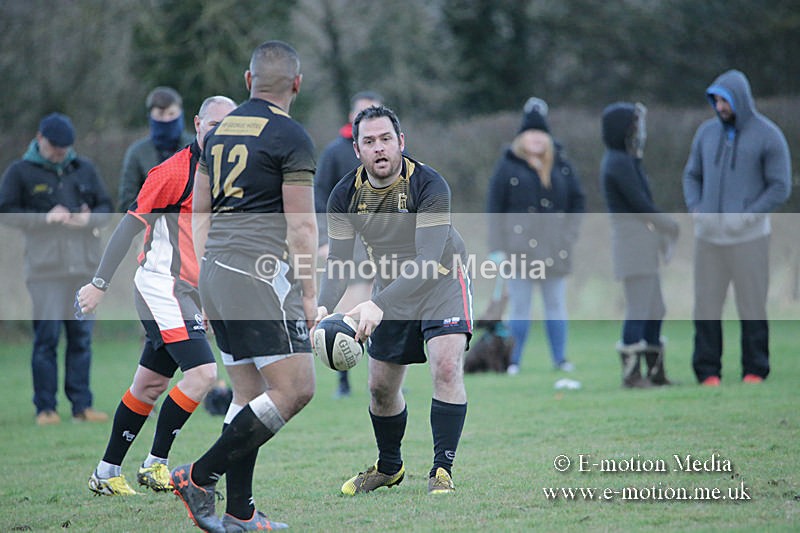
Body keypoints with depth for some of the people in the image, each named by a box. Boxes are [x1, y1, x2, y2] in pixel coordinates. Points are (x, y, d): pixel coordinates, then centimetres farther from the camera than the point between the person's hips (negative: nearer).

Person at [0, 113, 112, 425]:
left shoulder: (84, 169, 14)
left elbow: (106, 206, 16)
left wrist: (90, 218, -6)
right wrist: (45, 218, -13)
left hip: (84, 267, 3)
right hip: (45, 269, -3)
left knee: (81, 338, 4)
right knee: (46, 337, -5)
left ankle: (82, 405, 9)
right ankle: (45, 408, 0)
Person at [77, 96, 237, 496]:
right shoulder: (173, 171, -14)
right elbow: (129, 225, -12)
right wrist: (100, 283, -13)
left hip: (189, 293, 8)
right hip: (162, 286, -8)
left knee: (149, 386, 12)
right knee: (202, 372, -18)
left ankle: (107, 473, 20)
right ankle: (155, 465, -8)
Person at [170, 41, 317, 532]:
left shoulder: (220, 130, 15)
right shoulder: (291, 137, -8)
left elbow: (200, 210, 19)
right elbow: (301, 225, -10)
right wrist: (310, 294, -5)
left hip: (217, 272, 9)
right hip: (261, 274, -9)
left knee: (250, 394, 12)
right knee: (295, 389, -8)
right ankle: (199, 476, -11)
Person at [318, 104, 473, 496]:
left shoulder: (429, 185, -29)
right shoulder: (345, 195, -14)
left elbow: (427, 261, -36)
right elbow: (338, 262, -14)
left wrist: (378, 305, -48)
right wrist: (324, 307, -35)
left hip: (441, 282, -5)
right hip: (391, 287, 5)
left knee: (447, 366, -25)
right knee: (381, 387, 10)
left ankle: (442, 471, -20)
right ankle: (389, 467, 34)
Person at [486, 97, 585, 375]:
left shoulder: (561, 165, 8)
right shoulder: (508, 166, -1)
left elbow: (578, 200, 15)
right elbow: (494, 208, -2)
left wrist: (569, 233, 3)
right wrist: (497, 248, -7)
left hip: (554, 248, 3)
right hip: (520, 246, -3)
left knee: (556, 304, 8)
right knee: (519, 307, -1)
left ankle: (560, 359, 14)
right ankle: (513, 361, 4)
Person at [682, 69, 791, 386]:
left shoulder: (768, 136, -4)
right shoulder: (707, 132, 10)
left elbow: (780, 187, -6)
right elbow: (692, 175, 17)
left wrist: (745, 216, -15)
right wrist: (696, 210, -1)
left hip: (748, 237, -4)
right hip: (708, 236, 4)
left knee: (752, 306, -1)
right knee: (706, 305, 0)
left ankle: (754, 370, 7)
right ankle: (708, 371, 5)